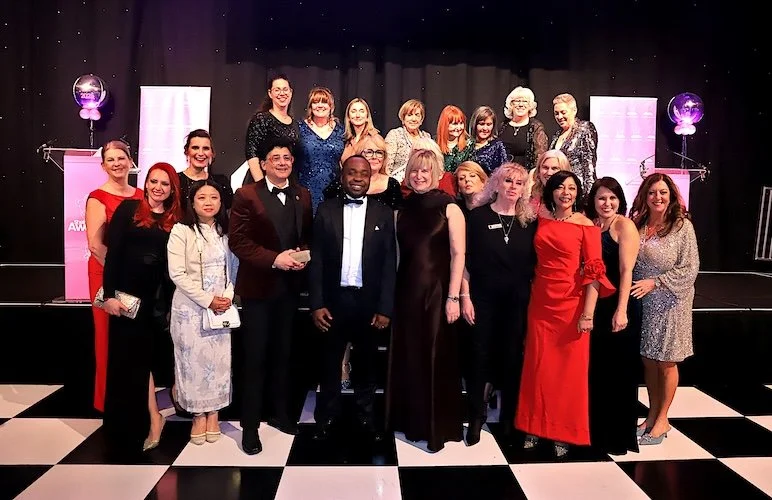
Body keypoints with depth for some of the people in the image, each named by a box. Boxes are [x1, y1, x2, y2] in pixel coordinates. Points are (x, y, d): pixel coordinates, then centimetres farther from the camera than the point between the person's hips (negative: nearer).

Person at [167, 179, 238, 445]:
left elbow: (234, 268, 10)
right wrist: (207, 300, -15)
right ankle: (198, 415, 19)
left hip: (221, 307, 3)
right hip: (190, 307, -3)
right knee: (193, 360, 3)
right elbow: (177, 274, -12)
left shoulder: (225, 231, 7)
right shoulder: (181, 231, -7)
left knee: (218, 360, 6)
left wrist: (227, 296, -7)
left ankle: (214, 413, 20)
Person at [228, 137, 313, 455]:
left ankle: (280, 413, 30)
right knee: (255, 356, 2)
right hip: (257, 286, -4)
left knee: (283, 353, 15)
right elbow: (238, 241, -11)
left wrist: (303, 254, -9)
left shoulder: (303, 196, 8)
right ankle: (250, 425, 14)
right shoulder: (246, 195, -6)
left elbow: (308, 236, 12)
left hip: (290, 287, 5)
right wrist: (274, 259, -21)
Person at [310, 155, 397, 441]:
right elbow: (317, 260, 0)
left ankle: (366, 416, 30)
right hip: (334, 300, 0)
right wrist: (317, 304, -7)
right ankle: (326, 417, 28)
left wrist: (385, 308, -6)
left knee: (366, 363, 13)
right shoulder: (326, 211, 2)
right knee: (330, 363, 12)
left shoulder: (383, 214, 1)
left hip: (369, 302, 0)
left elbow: (389, 264, -1)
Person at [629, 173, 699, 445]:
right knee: (648, 360, 12)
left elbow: (689, 269, -12)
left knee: (666, 362, 8)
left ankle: (662, 419, 23)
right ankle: (652, 414, 27)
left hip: (671, 303, -3)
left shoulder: (682, 226, -9)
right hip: (643, 303, 4)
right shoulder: (636, 225, 2)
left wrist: (654, 282, -19)